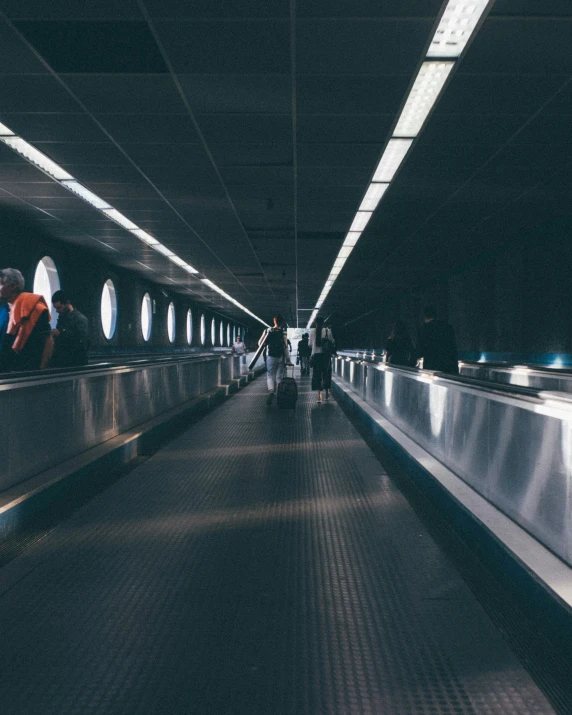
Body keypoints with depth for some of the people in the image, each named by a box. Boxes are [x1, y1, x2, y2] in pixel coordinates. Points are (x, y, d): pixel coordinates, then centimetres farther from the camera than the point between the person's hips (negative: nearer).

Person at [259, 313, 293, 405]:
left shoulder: (268, 331, -4)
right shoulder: (283, 333, -5)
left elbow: (260, 343, 0)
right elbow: (286, 347, -7)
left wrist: (264, 349, 21)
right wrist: (288, 360, -2)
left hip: (271, 357, -1)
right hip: (281, 358, 1)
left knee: (270, 375, 4)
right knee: (279, 376, 11)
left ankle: (271, 391, -22)